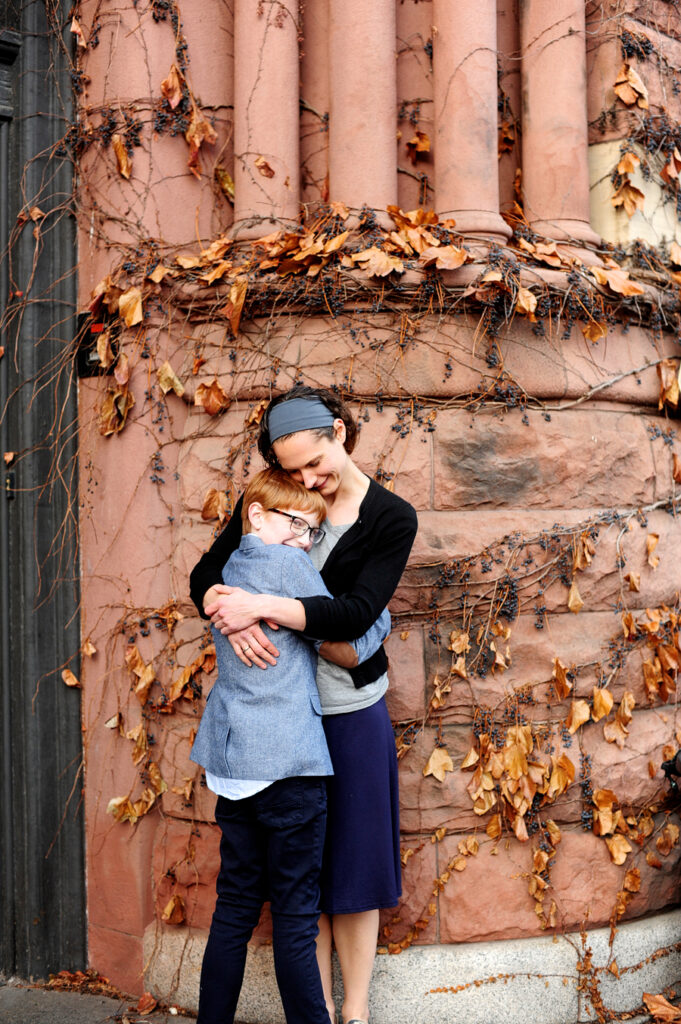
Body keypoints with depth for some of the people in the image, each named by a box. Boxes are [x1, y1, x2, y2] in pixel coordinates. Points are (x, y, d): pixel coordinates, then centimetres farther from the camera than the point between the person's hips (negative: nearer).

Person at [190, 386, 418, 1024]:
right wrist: (233, 618, -24)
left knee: (351, 860, 8)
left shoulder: (390, 518, -8)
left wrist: (260, 605, -30)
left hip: (352, 712, -2)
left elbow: (355, 612, -21)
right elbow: (205, 575, -2)